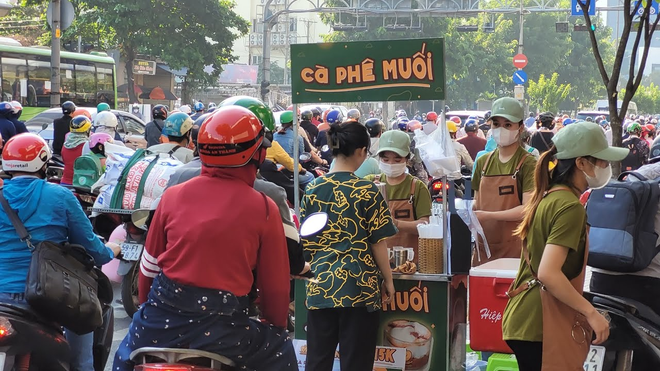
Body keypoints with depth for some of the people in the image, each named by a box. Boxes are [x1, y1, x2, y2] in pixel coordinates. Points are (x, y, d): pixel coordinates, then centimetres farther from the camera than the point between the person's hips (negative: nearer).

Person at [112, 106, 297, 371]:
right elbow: (275, 284, 0)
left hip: (162, 320, 3)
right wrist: (276, 325, 18)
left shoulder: (173, 195, 3)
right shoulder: (264, 209, -5)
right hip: (221, 331, -3)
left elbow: (149, 264, 10)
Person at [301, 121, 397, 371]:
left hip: (320, 285, 4)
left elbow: (305, 244, 8)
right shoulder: (368, 191, -8)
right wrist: (388, 280, 6)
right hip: (359, 286, -4)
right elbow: (378, 243, -7)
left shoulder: (313, 190, 3)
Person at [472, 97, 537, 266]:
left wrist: (488, 215, -20)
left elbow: (528, 209, -13)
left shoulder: (528, 163, -4)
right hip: (484, 246, 5)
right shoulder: (483, 162, 14)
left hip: (514, 247, -5)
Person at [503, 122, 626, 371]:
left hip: (524, 318, 9)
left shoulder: (548, 197, 10)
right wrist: (592, 313, -20)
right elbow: (548, 274, -25)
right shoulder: (570, 206, -17)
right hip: (541, 326, -9)